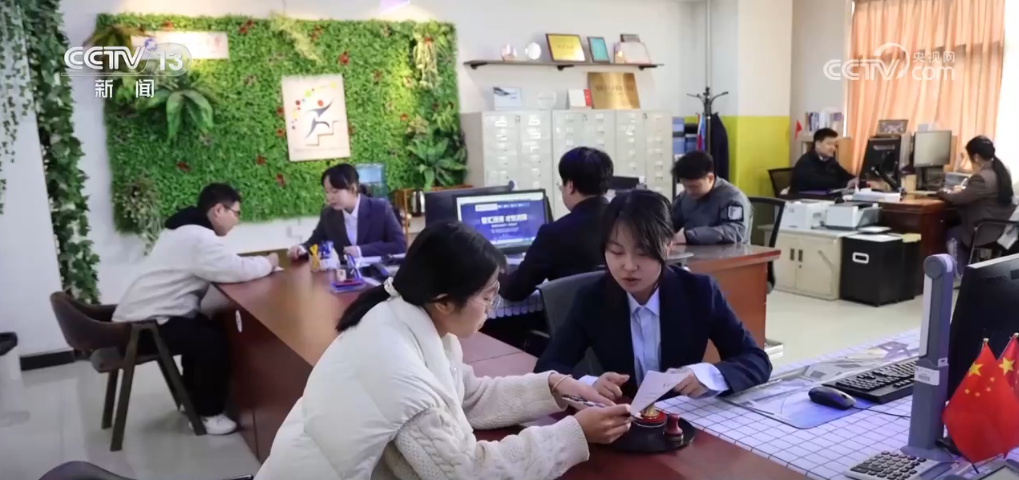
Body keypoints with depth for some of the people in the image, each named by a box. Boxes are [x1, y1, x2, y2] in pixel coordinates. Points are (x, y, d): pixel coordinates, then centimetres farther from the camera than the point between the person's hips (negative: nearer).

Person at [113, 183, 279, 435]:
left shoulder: (186, 230, 13)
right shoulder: (198, 237, -22)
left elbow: (223, 266, 13)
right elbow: (237, 270, -29)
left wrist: (257, 262, -2)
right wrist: (268, 262, -10)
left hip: (139, 316, 11)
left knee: (204, 328, 18)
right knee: (215, 341, -15)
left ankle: (195, 397, 28)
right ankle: (207, 413, 1)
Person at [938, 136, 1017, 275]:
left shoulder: (982, 178, -25)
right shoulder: (1003, 171, 5)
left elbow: (958, 199, -16)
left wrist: (943, 192, 2)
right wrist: (965, 189, 17)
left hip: (990, 233, -9)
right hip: (1005, 229, 9)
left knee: (952, 233, 11)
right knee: (958, 225, 24)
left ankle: (961, 275, 17)